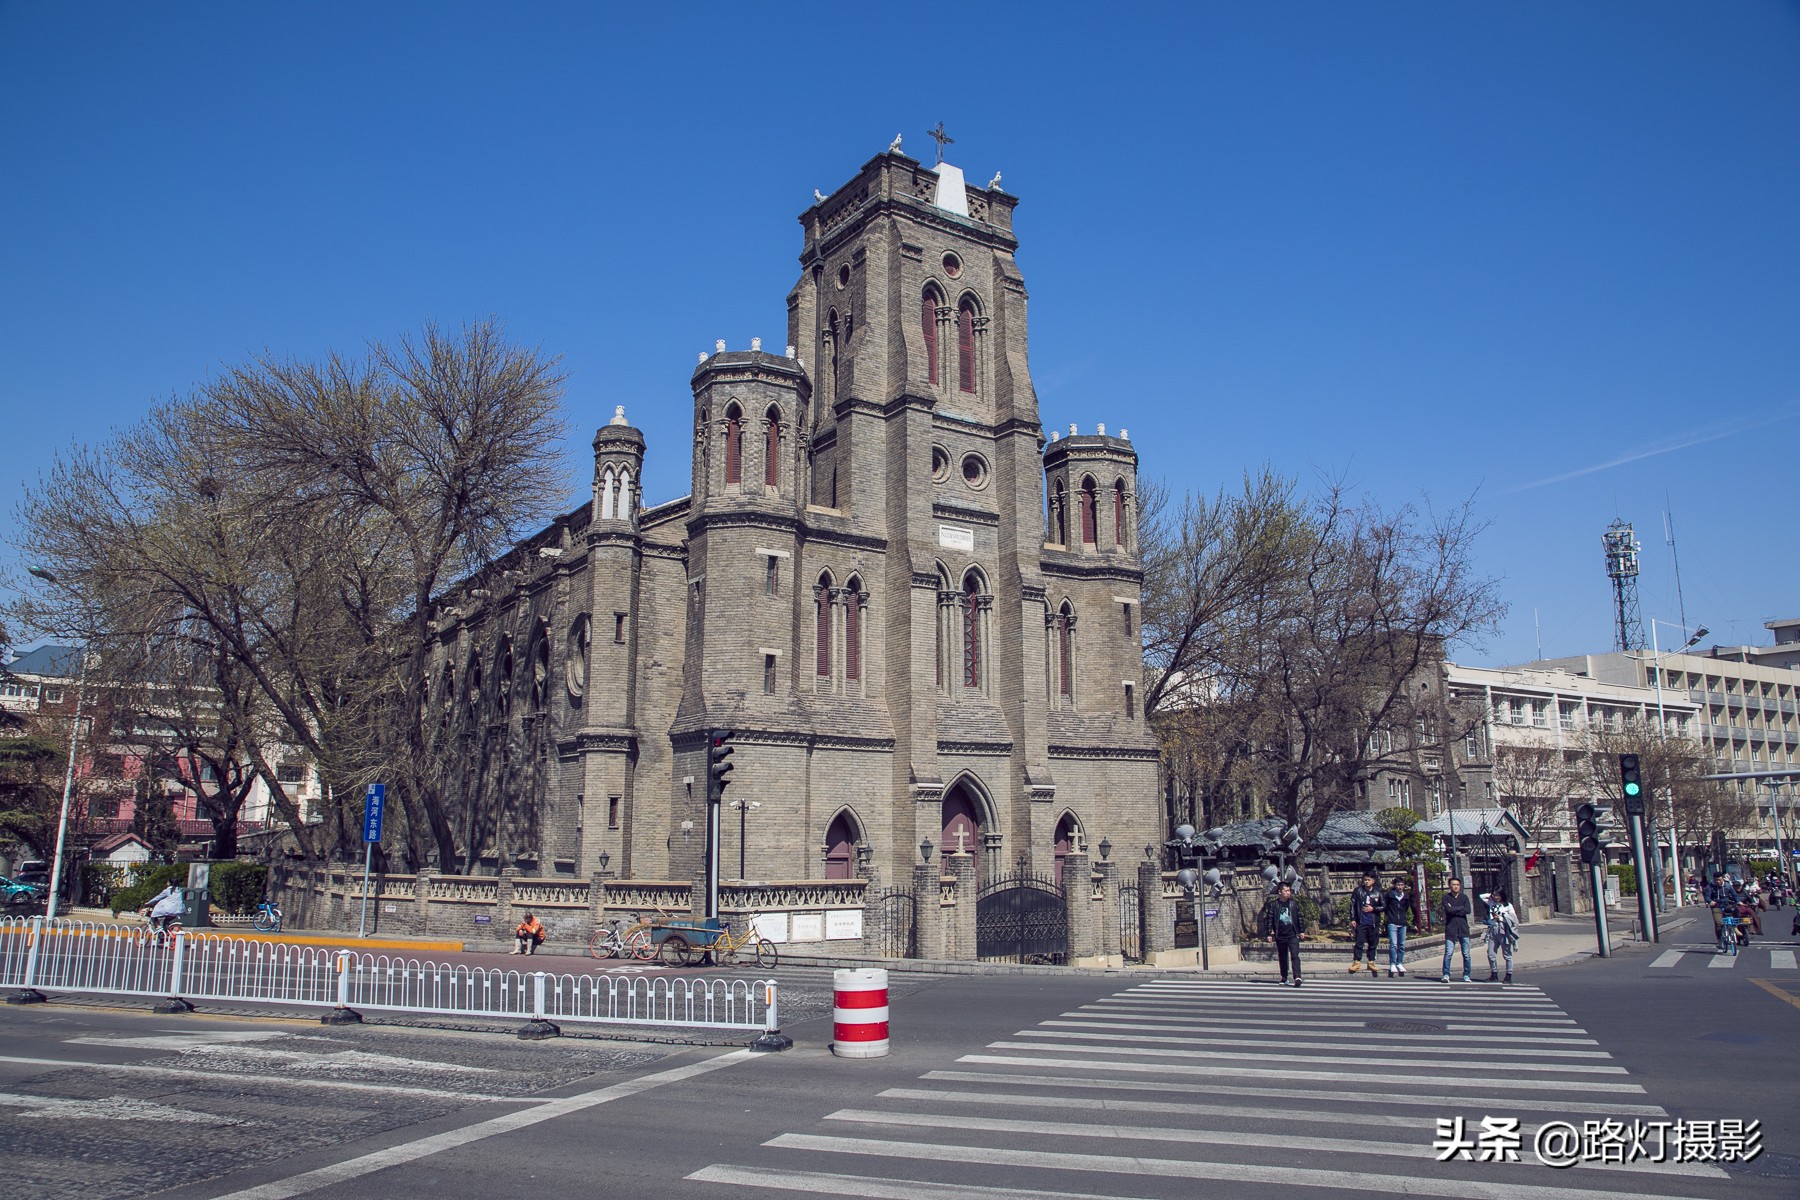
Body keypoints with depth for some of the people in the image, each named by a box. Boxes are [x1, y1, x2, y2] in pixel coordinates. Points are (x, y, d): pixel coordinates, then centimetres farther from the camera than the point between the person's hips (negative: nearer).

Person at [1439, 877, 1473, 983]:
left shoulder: (1464, 897, 10)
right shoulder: (1446, 898, 4)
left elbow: (1468, 910, -6)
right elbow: (1448, 910, -13)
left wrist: (1454, 909, -9)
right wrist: (1461, 908, -4)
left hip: (1463, 928, 2)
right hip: (1450, 929, -2)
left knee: (1466, 954, 2)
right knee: (1448, 953, -7)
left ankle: (1466, 975, 12)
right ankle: (1446, 975, -1)